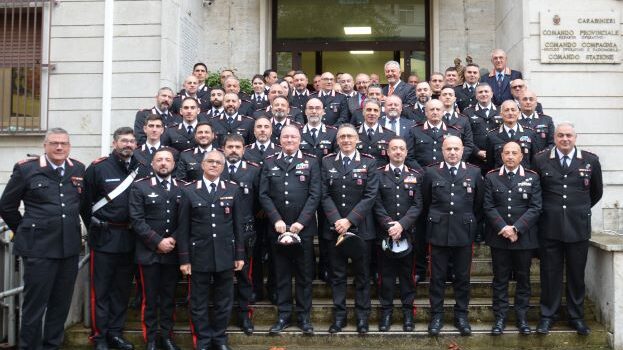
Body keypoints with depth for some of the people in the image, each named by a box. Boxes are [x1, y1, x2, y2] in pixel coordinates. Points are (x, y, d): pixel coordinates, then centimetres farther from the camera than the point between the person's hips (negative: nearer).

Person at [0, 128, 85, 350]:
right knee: (35, 304, 2)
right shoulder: (26, 169, -4)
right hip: (38, 247, -4)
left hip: (70, 246, 4)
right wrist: (25, 231, 8)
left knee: (61, 303, 12)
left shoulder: (78, 169, 6)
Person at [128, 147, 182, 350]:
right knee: (150, 297, 6)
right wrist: (158, 242, -14)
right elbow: (137, 220, -8)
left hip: (172, 253, 2)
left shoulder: (182, 188, 6)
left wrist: (173, 239, -9)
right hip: (149, 253, -2)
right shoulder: (140, 187, 0)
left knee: (169, 296, 11)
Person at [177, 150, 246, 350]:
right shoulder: (189, 191, 0)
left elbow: (239, 225, 5)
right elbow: (183, 228, -1)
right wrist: (184, 259, -4)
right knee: (199, 303, 8)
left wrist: (239, 255, 3)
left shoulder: (233, 190, 4)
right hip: (199, 256, -1)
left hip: (225, 255, 1)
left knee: (224, 302, 11)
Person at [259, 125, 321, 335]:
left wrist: (301, 222, -12)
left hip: (303, 228, -1)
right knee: (282, 274, 9)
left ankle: (304, 316, 17)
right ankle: (283, 315, 19)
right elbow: (264, 195, 2)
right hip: (278, 228, 1)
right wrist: (277, 220, -10)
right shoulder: (269, 163, 9)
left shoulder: (311, 162, 4)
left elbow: (315, 195, -3)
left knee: (304, 274, 6)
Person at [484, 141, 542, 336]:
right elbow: (488, 207, -2)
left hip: (524, 237, 0)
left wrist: (516, 228, -14)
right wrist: (503, 228, -14)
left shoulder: (532, 178, 3)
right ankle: (500, 318, 13)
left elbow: (535, 208, -4)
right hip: (498, 237, 0)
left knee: (523, 278, 9)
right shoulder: (491, 177, 4)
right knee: (500, 279, 5)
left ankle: (522, 318, 19)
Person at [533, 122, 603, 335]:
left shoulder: (590, 161, 2)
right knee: (550, 273, 7)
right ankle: (547, 316, 18)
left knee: (576, 274, 10)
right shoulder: (540, 160, 0)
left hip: (578, 227, 1)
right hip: (550, 227, -1)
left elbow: (596, 192, 15)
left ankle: (576, 316, 23)